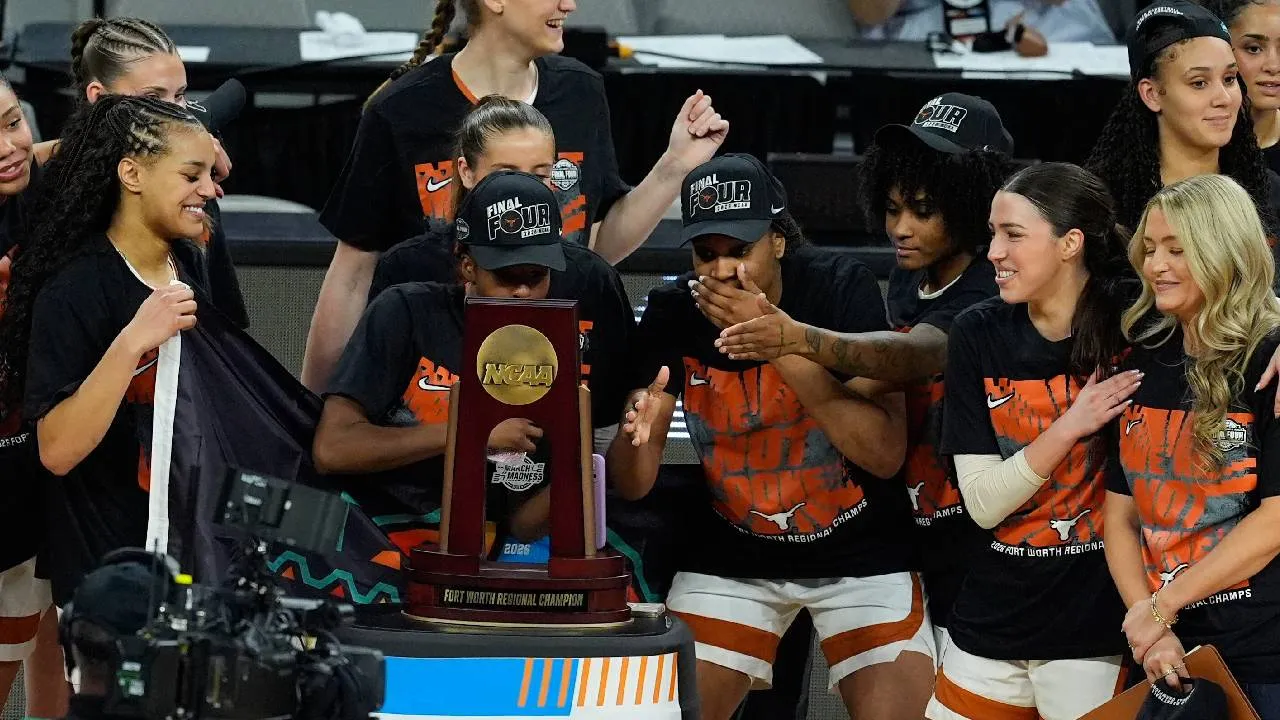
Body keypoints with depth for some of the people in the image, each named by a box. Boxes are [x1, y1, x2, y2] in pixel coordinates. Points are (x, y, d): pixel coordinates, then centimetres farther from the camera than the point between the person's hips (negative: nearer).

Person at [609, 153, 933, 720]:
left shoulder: (843, 288, -17)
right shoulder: (672, 314, -9)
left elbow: (886, 454, -25)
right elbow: (634, 484, -7)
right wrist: (635, 435, -32)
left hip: (861, 551, -2)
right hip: (732, 557, 2)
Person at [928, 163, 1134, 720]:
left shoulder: (1133, 328, -9)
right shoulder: (978, 334, -3)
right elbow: (982, 503, -5)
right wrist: (1070, 427, -18)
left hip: (1096, 632, -3)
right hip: (992, 629, 3)